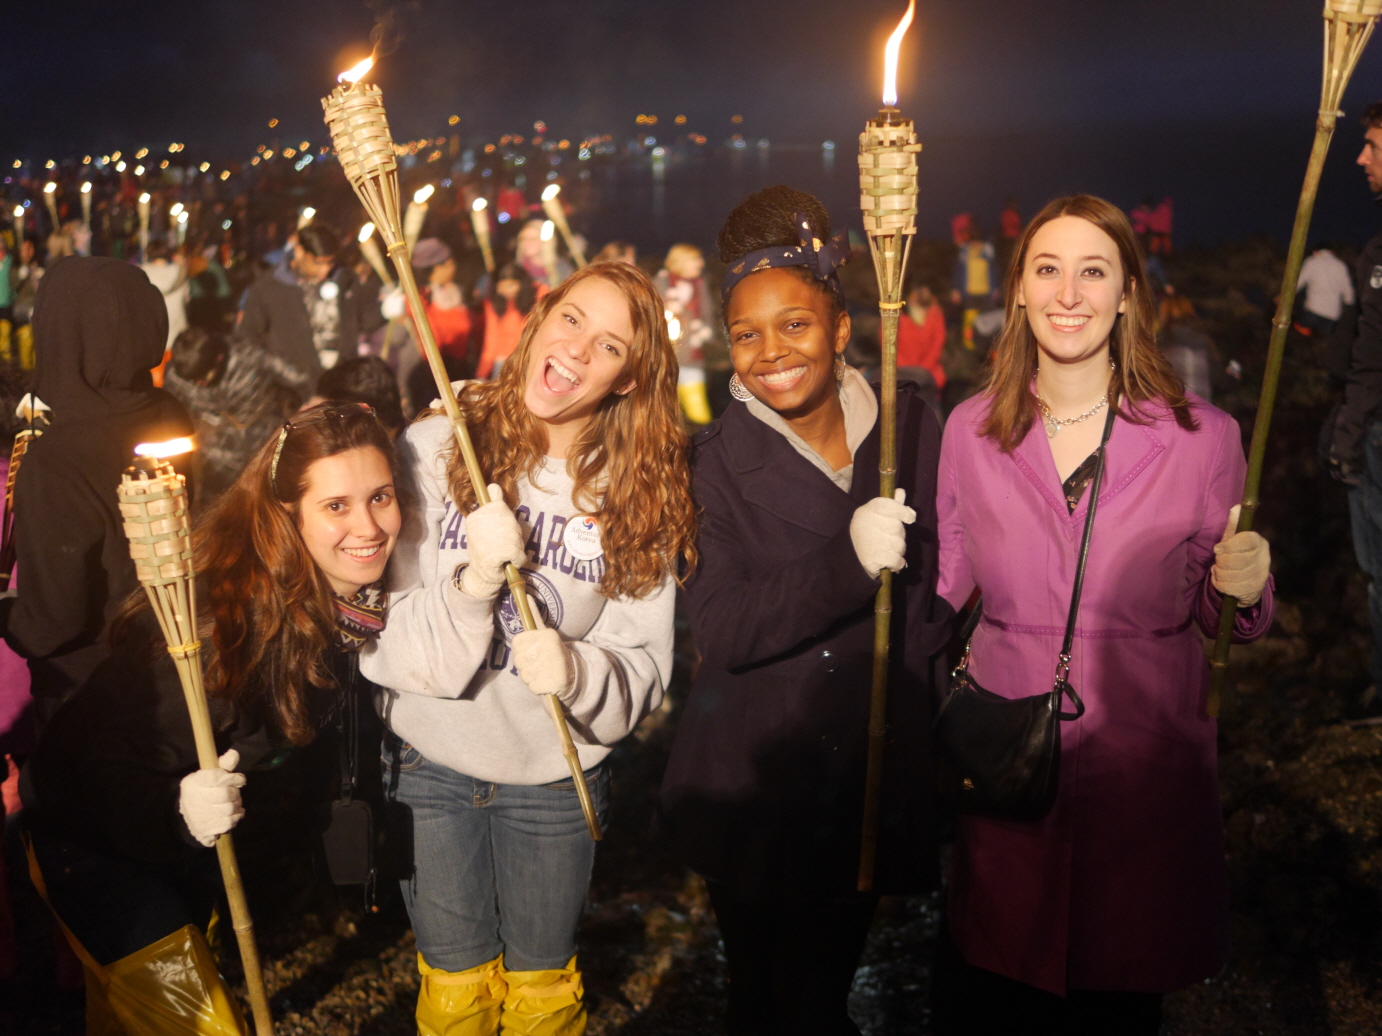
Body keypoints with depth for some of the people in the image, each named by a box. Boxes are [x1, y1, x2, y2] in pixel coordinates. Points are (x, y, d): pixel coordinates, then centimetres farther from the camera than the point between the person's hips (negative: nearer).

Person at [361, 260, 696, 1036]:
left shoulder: (641, 491, -8)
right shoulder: (435, 449, -14)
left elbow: (645, 664, -8)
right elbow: (386, 641, -16)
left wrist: (577, 673, -28)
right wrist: (472, 583, -34)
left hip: (555, 776, 1)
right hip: (432, 761, -1)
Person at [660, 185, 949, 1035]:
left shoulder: (911, 430, -1)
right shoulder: (720, 461, -7)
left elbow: (946, 581, 10)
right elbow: (722, 631, -18)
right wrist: (848, 564, -30)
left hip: (873, 780, 2)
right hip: (753, 794, -2)